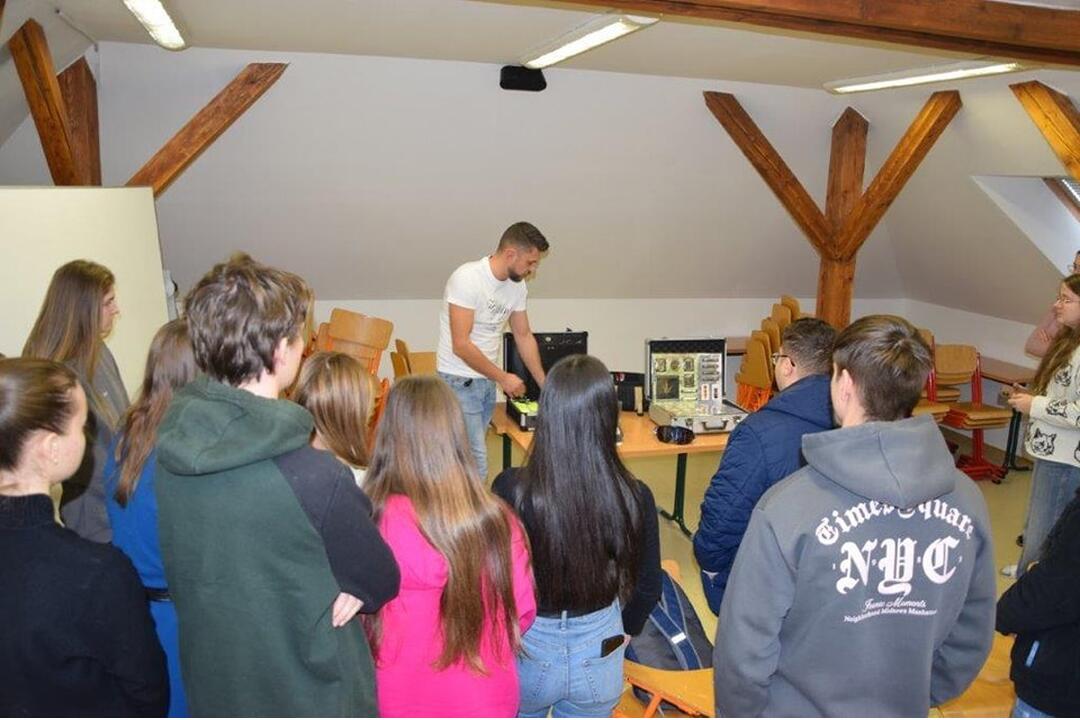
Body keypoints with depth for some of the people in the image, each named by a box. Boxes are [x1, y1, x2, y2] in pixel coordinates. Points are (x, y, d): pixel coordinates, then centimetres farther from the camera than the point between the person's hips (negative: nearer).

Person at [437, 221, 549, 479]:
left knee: (474, 456, 11)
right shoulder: (468, 279, -20)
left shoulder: (517, 286, 3)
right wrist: (503, 378, -15)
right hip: (459, 381, -7)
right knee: (476, 468, -9)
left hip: (487, 380, 7)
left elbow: (524, 337, 14)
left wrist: (544, 385, 12)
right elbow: (461, 345, -22)